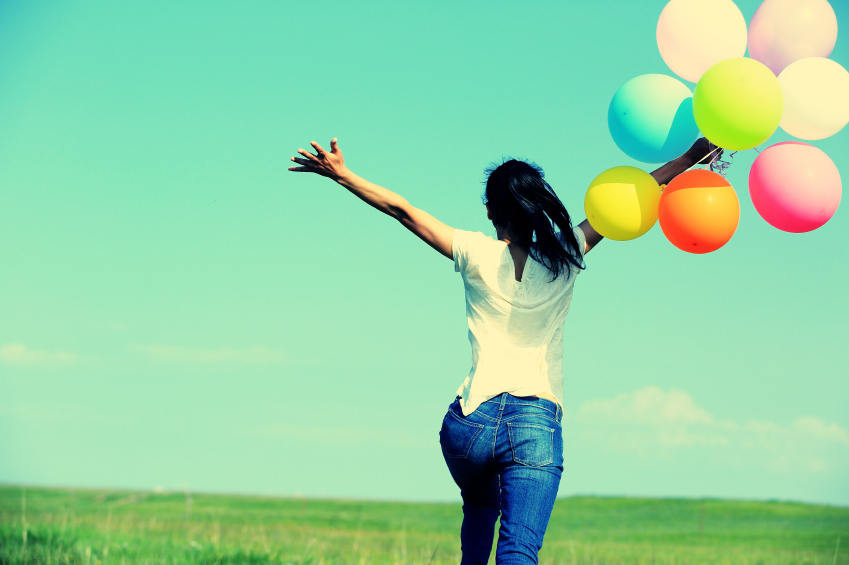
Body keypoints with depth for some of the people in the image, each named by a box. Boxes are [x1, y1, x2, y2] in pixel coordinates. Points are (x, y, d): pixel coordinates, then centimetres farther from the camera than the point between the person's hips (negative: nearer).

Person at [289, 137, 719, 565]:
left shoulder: (477, 256, 2)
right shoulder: (564, 260, 4)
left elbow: (403, 210, 5)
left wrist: (342, 175, 12)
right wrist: (691, 158, 20)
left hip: (470, 420, 2)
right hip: (536, 425, -1)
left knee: (480, 509, 34)